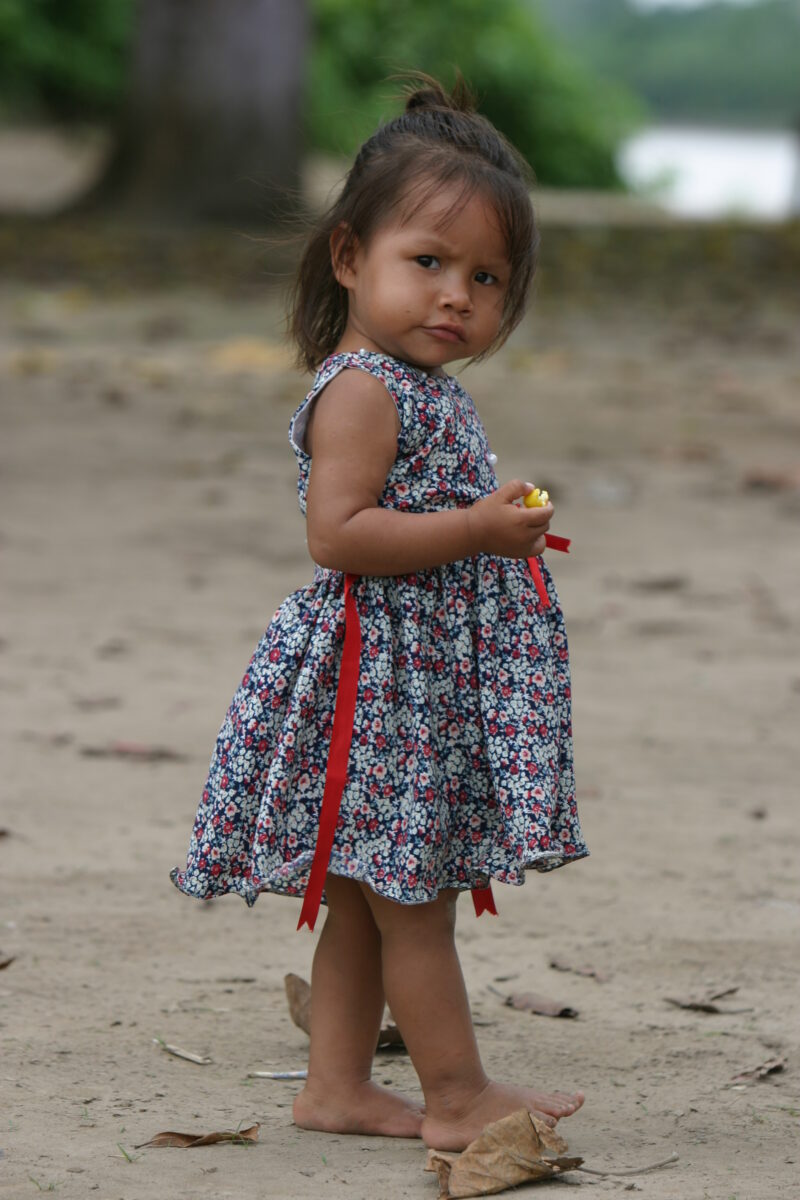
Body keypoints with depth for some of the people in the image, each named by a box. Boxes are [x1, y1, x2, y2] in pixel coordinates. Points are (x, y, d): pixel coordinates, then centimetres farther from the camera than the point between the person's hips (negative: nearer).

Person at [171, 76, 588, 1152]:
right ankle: (458, 1095, 5)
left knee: (368, 898, 14)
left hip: (428, 679, 10)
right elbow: (337, 534, -24)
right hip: (376, 674, -10)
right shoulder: (361, 389, -16)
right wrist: (473, 529, -25)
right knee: (413, 899, -1)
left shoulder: (431, 395, 14)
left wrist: (504, 535, 13)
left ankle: (338, 1084, 20)